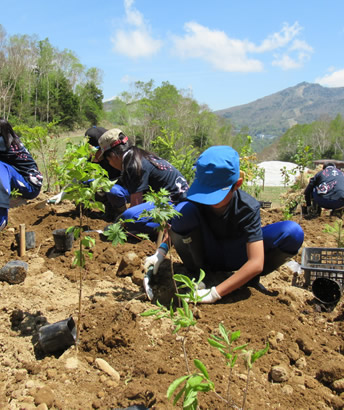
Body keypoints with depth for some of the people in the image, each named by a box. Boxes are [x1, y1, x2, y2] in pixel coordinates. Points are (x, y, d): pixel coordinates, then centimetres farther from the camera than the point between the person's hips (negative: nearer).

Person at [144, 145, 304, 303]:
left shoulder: (248, 208, -27)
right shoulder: (197, 197, -21)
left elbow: (256, 263, -32)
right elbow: (176, 225, -6)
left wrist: (214, 293, -37)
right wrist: (160, 252, -26)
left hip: (233, 255, -1)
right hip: (206, 253, 1)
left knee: (293, 232, -26)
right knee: (184, 210, -31)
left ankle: (251, 279, -3)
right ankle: (195, 274, -10)